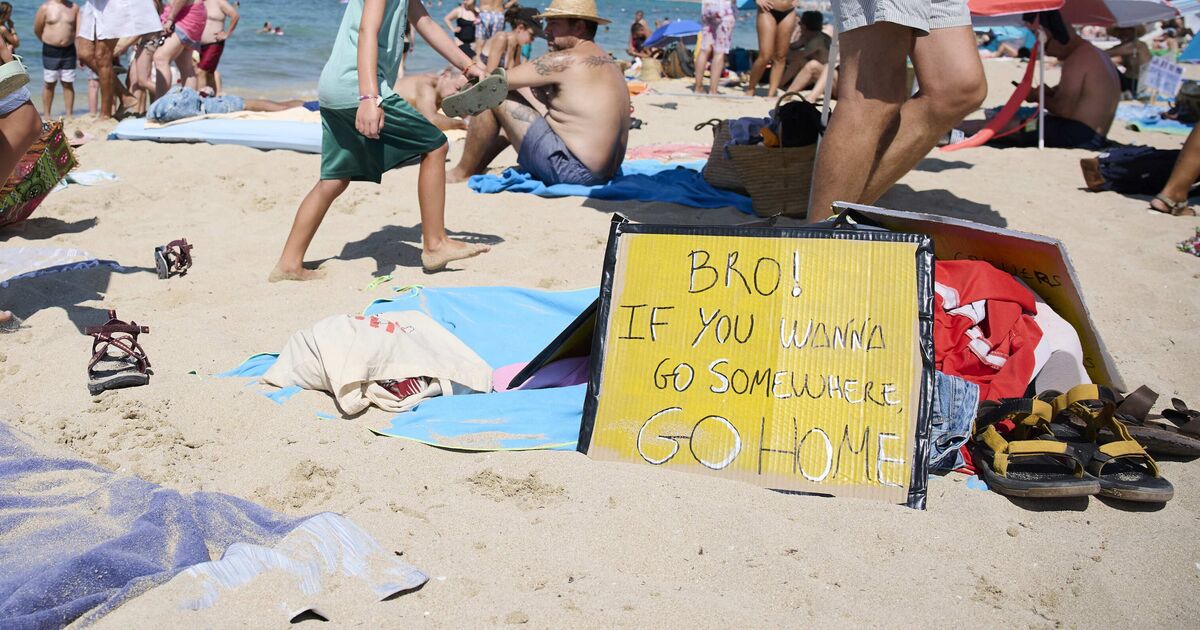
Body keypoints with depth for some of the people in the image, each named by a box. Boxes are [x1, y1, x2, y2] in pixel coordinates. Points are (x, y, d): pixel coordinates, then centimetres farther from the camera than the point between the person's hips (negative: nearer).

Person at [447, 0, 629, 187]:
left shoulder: (566, 60, -13)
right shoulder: (605, 60, 15)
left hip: (573, 171, -10)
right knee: (521, 94, 24)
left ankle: (462, 174, 11)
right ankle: (473, 169, 29)